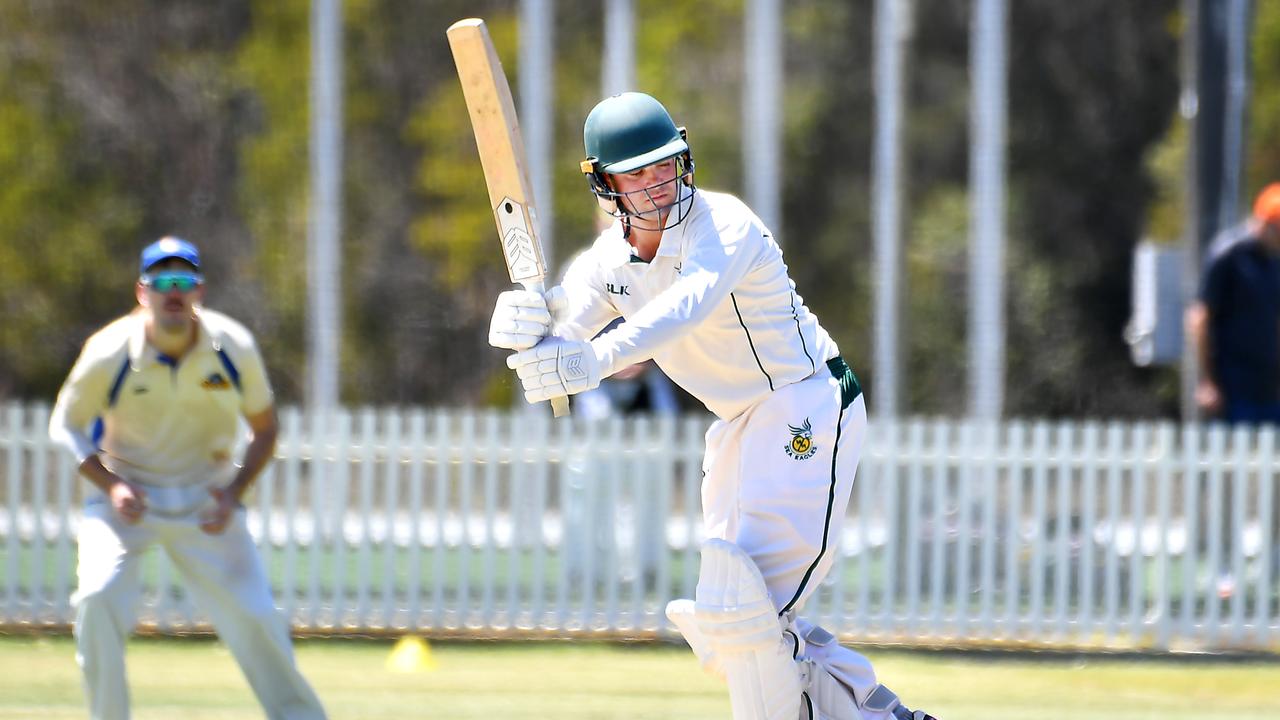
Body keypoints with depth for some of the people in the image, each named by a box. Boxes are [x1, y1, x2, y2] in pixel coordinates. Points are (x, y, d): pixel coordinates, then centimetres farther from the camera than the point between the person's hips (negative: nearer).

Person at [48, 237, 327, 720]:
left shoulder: (234, 347, -14)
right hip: (126, 495, -1)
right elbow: (65, 426, -5)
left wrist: (233, 494, -14)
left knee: (254, 615, -6)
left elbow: (265, 429, 0)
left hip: (206, 500, 1)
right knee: (97, 599, -22)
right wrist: (110, 486, -20)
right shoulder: (109, 354, -19)